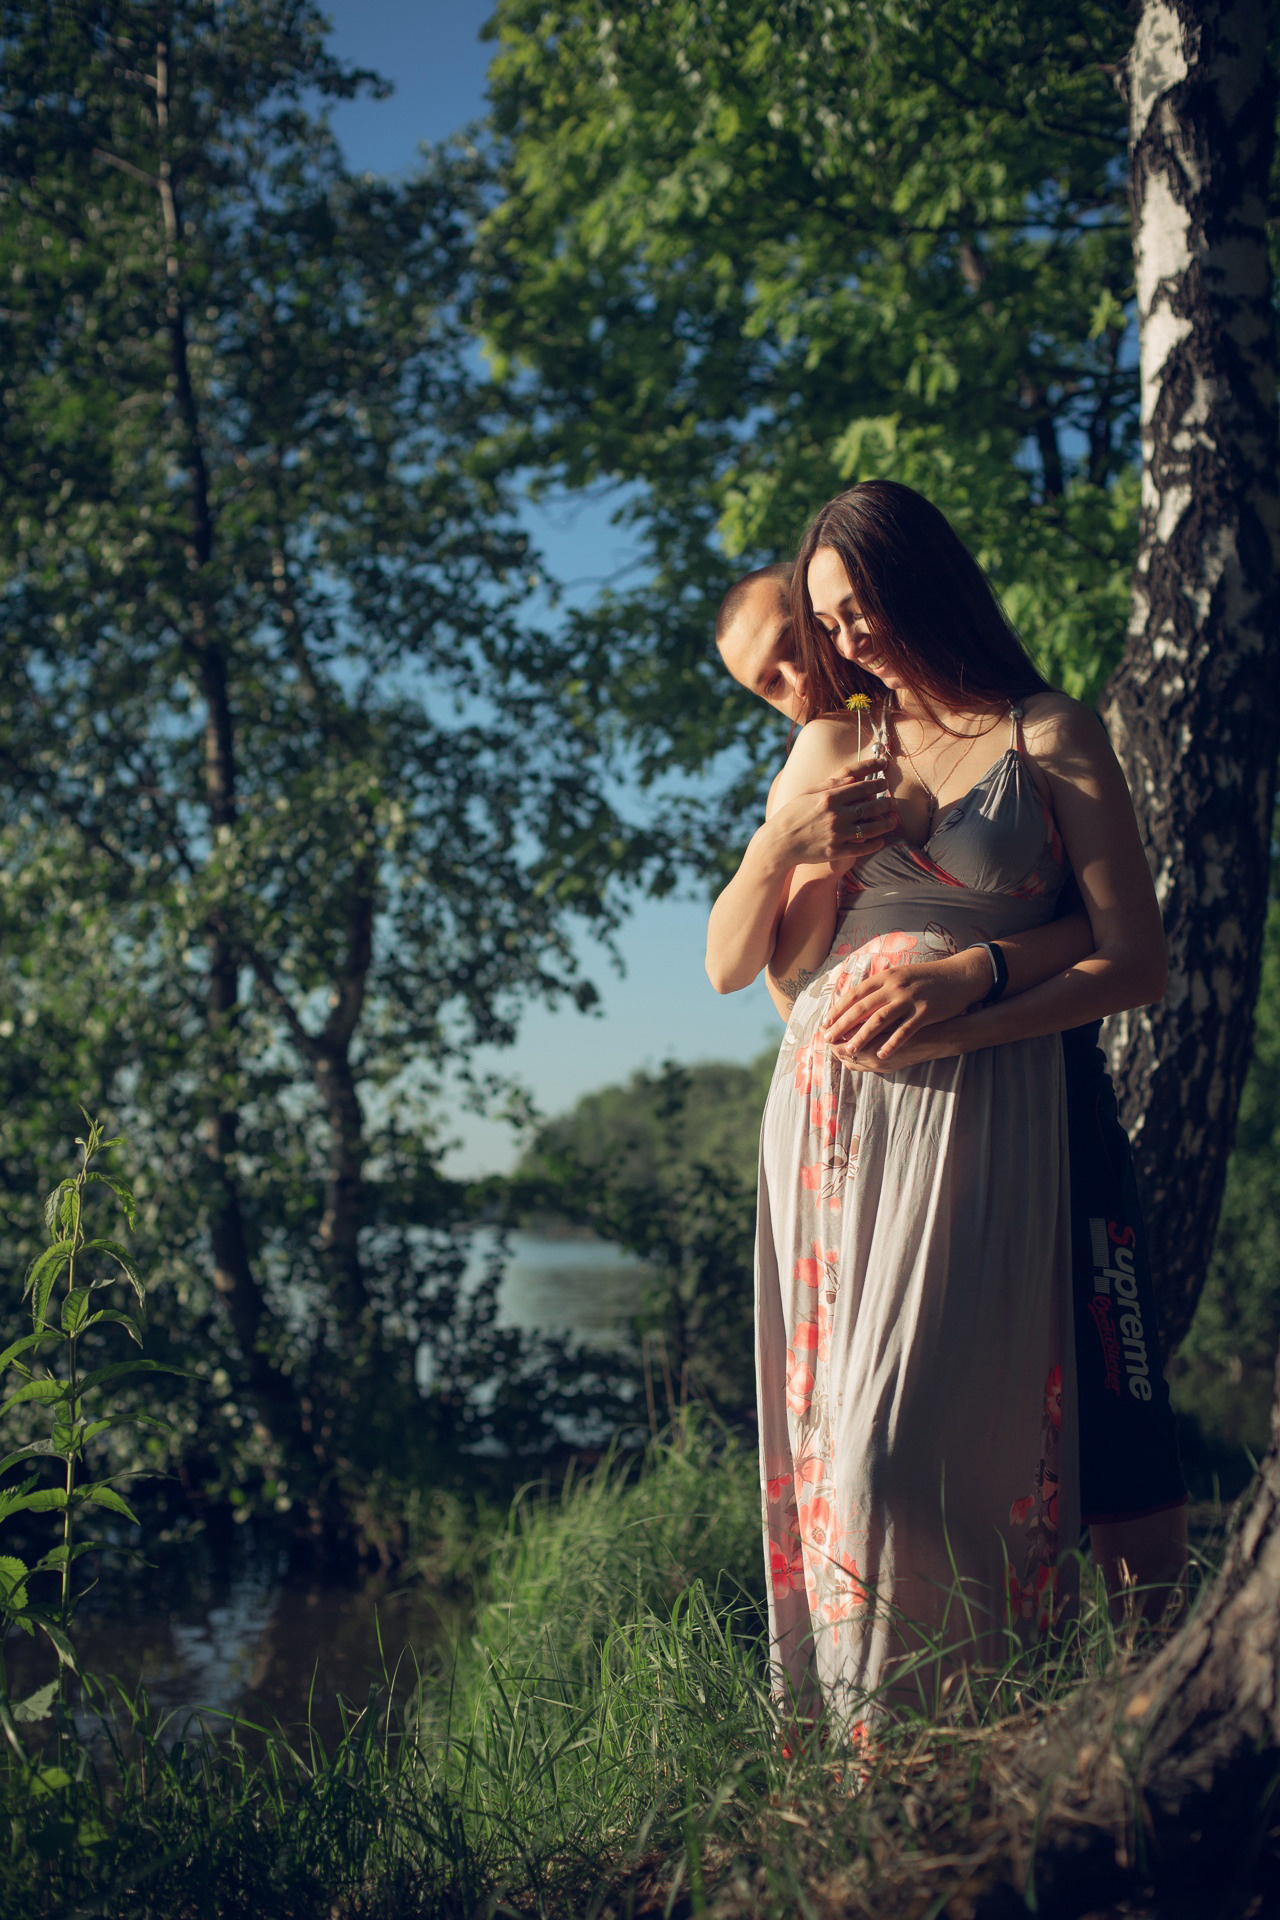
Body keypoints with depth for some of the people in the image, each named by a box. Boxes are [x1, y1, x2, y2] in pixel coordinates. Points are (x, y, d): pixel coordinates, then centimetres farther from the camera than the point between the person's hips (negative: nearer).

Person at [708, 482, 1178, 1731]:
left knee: (908, 1432, -13)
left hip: (973, 1113, -4)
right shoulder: (830, 749, 16)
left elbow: (1133, 966, -2)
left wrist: (960, 1019, -13)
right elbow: (783, 972, 14)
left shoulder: (1049, 740, 4)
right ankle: (842, 1718, 8)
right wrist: (827, 859, -4)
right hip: (829, 1107, 4)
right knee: (827, 1426, 1)